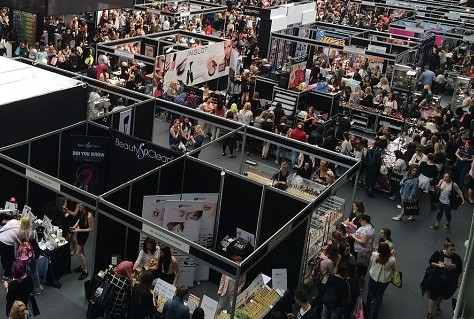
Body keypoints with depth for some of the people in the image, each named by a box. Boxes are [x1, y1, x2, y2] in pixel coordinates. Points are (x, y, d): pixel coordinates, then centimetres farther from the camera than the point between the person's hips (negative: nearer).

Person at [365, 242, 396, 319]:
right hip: (384, 280, -1)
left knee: (370, 292, 24)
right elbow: (393, 268, -6)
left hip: (373, 277, 1)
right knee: (380, 294, 20)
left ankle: (367, 309, 44)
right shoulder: (392, 260, -29)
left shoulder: (374, 255, -27)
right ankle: (375, 312, 32)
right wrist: (392, 255, -2)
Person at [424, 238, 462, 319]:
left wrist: (459, 282, -1)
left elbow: (460, 272, -3)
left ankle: (437, 305, 54)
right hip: (436, 280, -2)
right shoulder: (438, 254, -16)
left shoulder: (457, 258, -13)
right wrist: (438, 265, -22)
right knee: (433, 296, 3)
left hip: (449, 282, 2)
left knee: (442, 295, 24)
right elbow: (430, 262, -3)